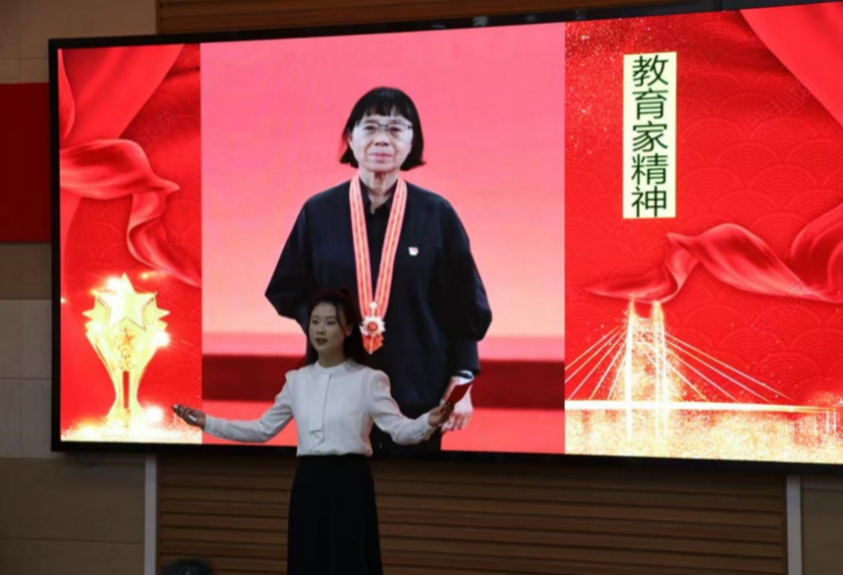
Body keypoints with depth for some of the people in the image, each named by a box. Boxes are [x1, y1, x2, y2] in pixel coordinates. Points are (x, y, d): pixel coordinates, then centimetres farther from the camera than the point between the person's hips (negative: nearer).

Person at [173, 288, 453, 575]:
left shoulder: (368, 380, -4)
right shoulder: (297, 381, 10)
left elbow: (399, 429, -14)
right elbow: (263, 429, 16)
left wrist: (429, 423, -35)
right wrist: (207, 423, 9)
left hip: (349, 486, -4)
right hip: (308, 487, 4)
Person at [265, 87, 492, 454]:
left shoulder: (437, 215, 0)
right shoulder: (318, 212, 1)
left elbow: (464, 308, 2)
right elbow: (288, 294, 9)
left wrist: (460, 384, -4)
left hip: (417, 390, 0)